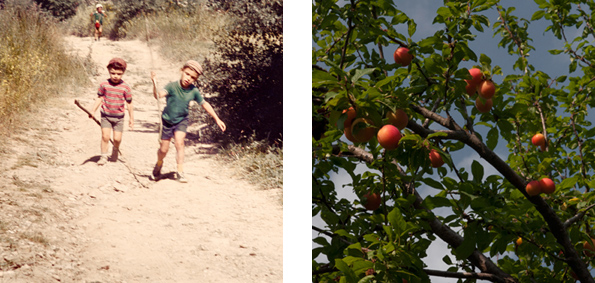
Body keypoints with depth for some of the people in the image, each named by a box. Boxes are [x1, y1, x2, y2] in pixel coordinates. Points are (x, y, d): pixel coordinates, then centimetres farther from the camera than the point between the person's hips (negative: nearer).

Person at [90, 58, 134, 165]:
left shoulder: (125, 87, -9)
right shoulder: (104, 85, -7)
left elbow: (129, 103, -1)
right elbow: (99, 98, 4)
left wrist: (131, 118, 4)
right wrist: (93, 111, -3)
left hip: (119, 117, 0)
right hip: (106, 115, 0)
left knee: (117, 138, 1)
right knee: (105, 136, -10)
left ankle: (115, 150, 35)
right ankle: (103, 156, 5)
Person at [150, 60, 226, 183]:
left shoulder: (194, 91, -13)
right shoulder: (172, 86, -23)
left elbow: (204, 104, 2)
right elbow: (158, 95, -39)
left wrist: (217, 119, 5)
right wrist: (155, 84, -60)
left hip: (182, 121, 1)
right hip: (167, 120, -1)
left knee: (179, 142, -21)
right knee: (163, 149, 5)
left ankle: (180, 172, -10)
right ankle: (159, 164, 39)